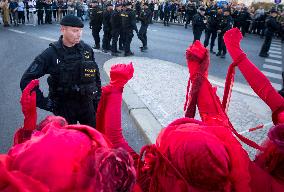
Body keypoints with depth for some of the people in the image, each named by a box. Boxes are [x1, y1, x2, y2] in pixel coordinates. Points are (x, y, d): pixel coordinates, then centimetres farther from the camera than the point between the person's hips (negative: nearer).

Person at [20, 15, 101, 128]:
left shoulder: (87, 50, -2)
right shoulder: (51, 54, -12)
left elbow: (96, 77, 8)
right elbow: (26, 80, -10)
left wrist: (97, 101, 7)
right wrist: (44, 103, -12)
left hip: (86, 104, 3)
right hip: (63, 107, -3)